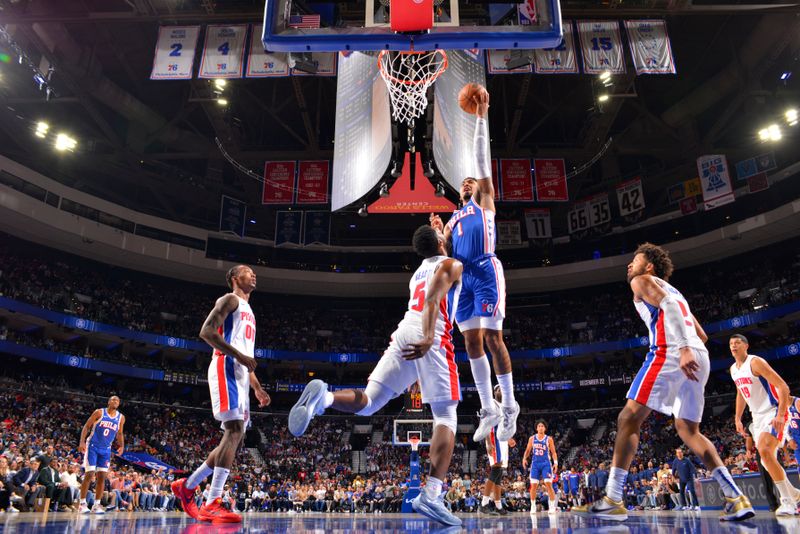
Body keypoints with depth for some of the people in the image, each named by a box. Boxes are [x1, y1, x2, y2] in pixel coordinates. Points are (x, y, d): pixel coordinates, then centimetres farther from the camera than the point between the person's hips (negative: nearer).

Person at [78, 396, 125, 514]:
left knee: (102, 476, 1)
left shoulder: (121, 418, 4)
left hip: (106, 449, 4)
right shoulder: (99, 412, -7)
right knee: (89, 474, -10)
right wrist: (82, 442, -18)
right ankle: (82, 503, 0)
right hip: (92, 446, -4)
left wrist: (121, 446, 0)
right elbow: (86, 426, -6)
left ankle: (96, 504, 7)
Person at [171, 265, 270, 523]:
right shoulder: (230, 299, 1)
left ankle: (187, 485, 18)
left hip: (240, 374, 10)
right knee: (234, 430, -18)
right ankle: (213, 503, -19)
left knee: (237, 436, 7)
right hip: (226, 368, -10)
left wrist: (258, 389, 23)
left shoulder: (248, 311, 29)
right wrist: (239, 356, -19)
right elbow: (206, 331, -14)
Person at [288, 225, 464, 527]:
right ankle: (431, 495, -14)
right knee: (445, 417, -2)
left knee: (367, 402, 2)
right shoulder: (451, 264, 8)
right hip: (431, 340, -6)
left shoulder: (418, 273, 31)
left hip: (404, 334, 6)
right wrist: (428, 338, -26)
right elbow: (433, 299, -12)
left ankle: (324, 397, -29)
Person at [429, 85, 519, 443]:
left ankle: (509, 405, 1)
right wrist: (438, 233, -1)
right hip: (461, 276, 5)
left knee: (492, 337, -11)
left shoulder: (485, 201, 14)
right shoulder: (453, 217, 27)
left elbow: (482, 158, 6)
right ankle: (488, 410, 9)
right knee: (471, 340, 2)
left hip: (486, 271, -5)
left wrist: (481, 116, 3)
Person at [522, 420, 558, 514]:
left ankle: (552, 507, -4)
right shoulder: (532, 438, 5)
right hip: (535, 464, 2)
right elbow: (528, 450, 10)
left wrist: (555, 462, -13)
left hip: (546, 464, -2)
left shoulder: (549, 439, 0)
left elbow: (553, 452, 0)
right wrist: (524, 458, -7)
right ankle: (533, 506, 11)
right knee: (534, 485, 0)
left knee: (548, 484, -10)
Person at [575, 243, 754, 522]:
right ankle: (736, 498, 7)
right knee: (689, 430, 17)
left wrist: (684, 348, -22)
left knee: (628, 419, -6)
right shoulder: (673, 291, 33)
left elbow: (667, 305, -12)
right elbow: (702, 335, 29)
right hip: (700, 357, 8)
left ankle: (612, 501, -10)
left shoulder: (642, 281, 10)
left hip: (670, 352, -8)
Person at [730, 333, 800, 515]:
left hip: (774, 413, -9)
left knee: (764, 451, -25)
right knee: (767, 459, 9)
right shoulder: (733, 369, 10)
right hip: (757, 416, 9)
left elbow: (783, 386, -20)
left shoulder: (755, 362, -15)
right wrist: (737, 419, 18)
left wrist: (780, 415, -28)